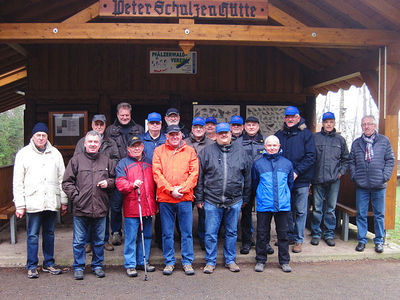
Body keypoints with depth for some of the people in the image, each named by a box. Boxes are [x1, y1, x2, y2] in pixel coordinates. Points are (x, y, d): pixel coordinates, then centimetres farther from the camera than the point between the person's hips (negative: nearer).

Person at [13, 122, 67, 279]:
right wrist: (19, 205, -4)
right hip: (33, 203, -2)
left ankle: (49, 263, 22)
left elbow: (62, 179, 12)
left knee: (49, 234, 11)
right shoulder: (23, 153, 3)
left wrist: (63, 201, 7)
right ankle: (32, 266, 12)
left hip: (52, 202, 3)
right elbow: (17, 182, 1)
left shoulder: (55, 154, 10)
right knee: (32, 235, 1)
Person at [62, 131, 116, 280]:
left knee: (99, 240, 12)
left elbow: (115, 178, 18)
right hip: (80, 209, -2)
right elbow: (67, 182, 2)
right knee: (79, 241, 6)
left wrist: (108, 183, -3)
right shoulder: (76, 160, 3)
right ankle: (78, 267, 20)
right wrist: (76, 196, -8)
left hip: (100, 209, 2)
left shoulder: (107, 161, 9)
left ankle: (97, 265, 27)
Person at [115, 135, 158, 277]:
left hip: (148, 207, 5)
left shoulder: (149, 163, 16)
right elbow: (120, 182, -9)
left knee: (146, 235, 11)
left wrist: (156, 203, 16)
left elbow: (155, 183, 20)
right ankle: (130, 265, 9)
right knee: (131, 237, -1)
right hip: (131, 207, -4)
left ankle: (143, 262, 24)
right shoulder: (123, 163, 3)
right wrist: (132, 185, -28)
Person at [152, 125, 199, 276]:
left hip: (185, 197, 0)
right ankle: (169, 262, 19)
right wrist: (170, 190, -11)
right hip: (165, 198, 0)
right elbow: (157, 173, -1)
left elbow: (194, 173, 2)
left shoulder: (190, 151, 9)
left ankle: (187, 261, 16)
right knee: (167, 233, 7)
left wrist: (182, 189, -10)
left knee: (187, 231, 4)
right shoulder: (159, 151, 7)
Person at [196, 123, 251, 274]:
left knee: (232, 232, 12)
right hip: (212, 201, -1)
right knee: (211, 233, 4)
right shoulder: (206, 152, 2)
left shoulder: (240, 152, 6)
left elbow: (247, 176, 12)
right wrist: (199, 199, -1)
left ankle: (230, 260, 27)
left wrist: (245, 198, 11)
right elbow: (199, 177, 2)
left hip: (234, 201, 2)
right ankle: (210, 262, 18)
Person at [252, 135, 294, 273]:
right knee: (262, 234, 6)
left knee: (283, 233, 9)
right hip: (264, 205, -1)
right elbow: (254, 184, 13)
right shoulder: (258, 163, 2)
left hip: (283, 205, 1)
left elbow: (290, 183, 17)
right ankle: (260, 260, 20)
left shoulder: (287, 163, 7)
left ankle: (284, 261, 21)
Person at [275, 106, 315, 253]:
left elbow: (310, 156, -8)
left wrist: (297, 172, -16)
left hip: (301, 180, -4)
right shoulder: (279, 135, 9)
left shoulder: (305, 133, -2)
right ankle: (290, 236, 28)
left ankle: (299, 240, 15)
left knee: (300, 211, 4)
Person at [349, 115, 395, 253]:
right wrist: (354, 176, 0)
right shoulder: (356, 143, 11)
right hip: (361, 185, 1)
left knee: (379, 214, 6)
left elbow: (390, 160, 5)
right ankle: (362, 240, 16)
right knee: (361, 214, 5)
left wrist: (385, 176, -5)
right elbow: (351, 161, 13)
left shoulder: (384, 141, 6)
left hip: (379, 185, -1)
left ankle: (379, 241, 18)